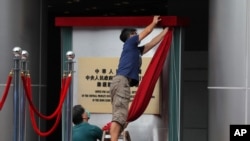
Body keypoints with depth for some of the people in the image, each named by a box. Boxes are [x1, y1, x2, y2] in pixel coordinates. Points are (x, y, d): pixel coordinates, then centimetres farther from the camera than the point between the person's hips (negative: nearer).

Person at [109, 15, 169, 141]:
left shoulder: (136, 50, 31)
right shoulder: (129, 42, 10)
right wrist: (154, 22, 37)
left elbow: (152, 43, 40)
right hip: (121, 81, -9)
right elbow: (147, 31, 18)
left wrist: (165, 31, 46)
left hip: (122, 82, 9)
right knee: (119, 115, -22)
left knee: (119, 116, -2)